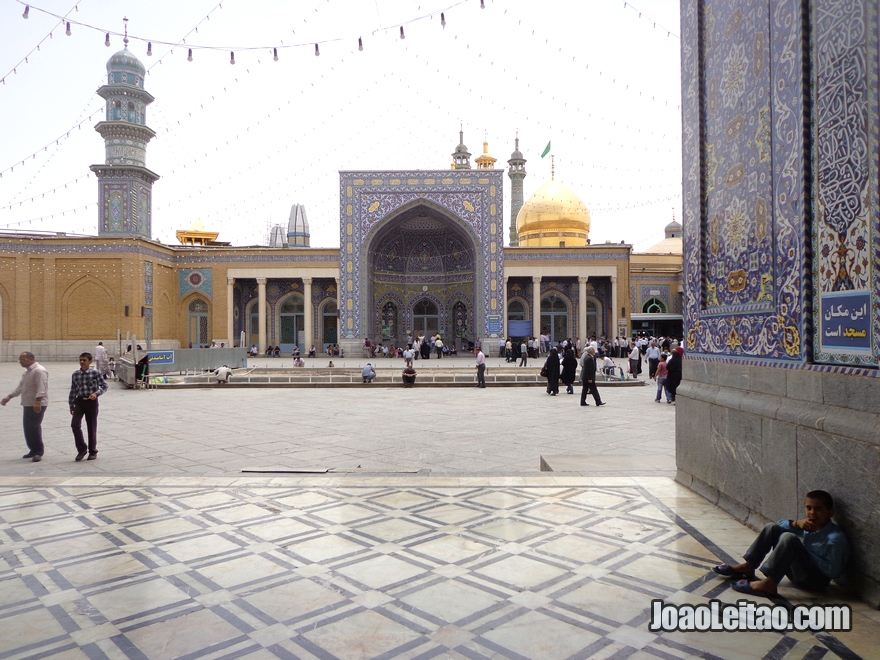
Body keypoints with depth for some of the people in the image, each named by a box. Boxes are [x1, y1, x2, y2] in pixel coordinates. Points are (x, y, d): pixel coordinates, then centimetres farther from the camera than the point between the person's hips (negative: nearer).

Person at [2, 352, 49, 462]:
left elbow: (41, 388, -25)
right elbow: (20, 388, 26)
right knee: (27, 428, 11)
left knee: (34, 427, -10)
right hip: (27, 404, 10)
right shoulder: (27, 371, 19)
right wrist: (9, 397, 20)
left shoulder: (39, 371, -14)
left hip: (37, 405, -10)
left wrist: (37, 401, -33)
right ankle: (33, 450, 22)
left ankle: (38, 452, -3)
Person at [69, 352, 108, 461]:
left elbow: (104, 386, 0)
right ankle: (81, 449, 3)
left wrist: (96, 393, -18)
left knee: (92, 427, 4)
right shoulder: (75, 374, 4)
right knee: (75, 424, -13)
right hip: (79, 401, 3)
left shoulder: (95, 373, -6)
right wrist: (71, 406, 9)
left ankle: (93, 451, 20)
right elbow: (73, 391, 10)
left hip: (91, 401, -3)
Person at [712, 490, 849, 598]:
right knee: (772, 527, 2)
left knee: (789, 538, -30)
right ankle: (747, 568, 4)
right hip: (797, 573, 8)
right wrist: (796, 524, -11)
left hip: (816, 581, -8)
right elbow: (780, 524, 9)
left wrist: (805, 553, -19)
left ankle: (769, 584, -29)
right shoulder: (808, 525, 3)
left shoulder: (835, 537, -19)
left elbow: (833, 571, -25)